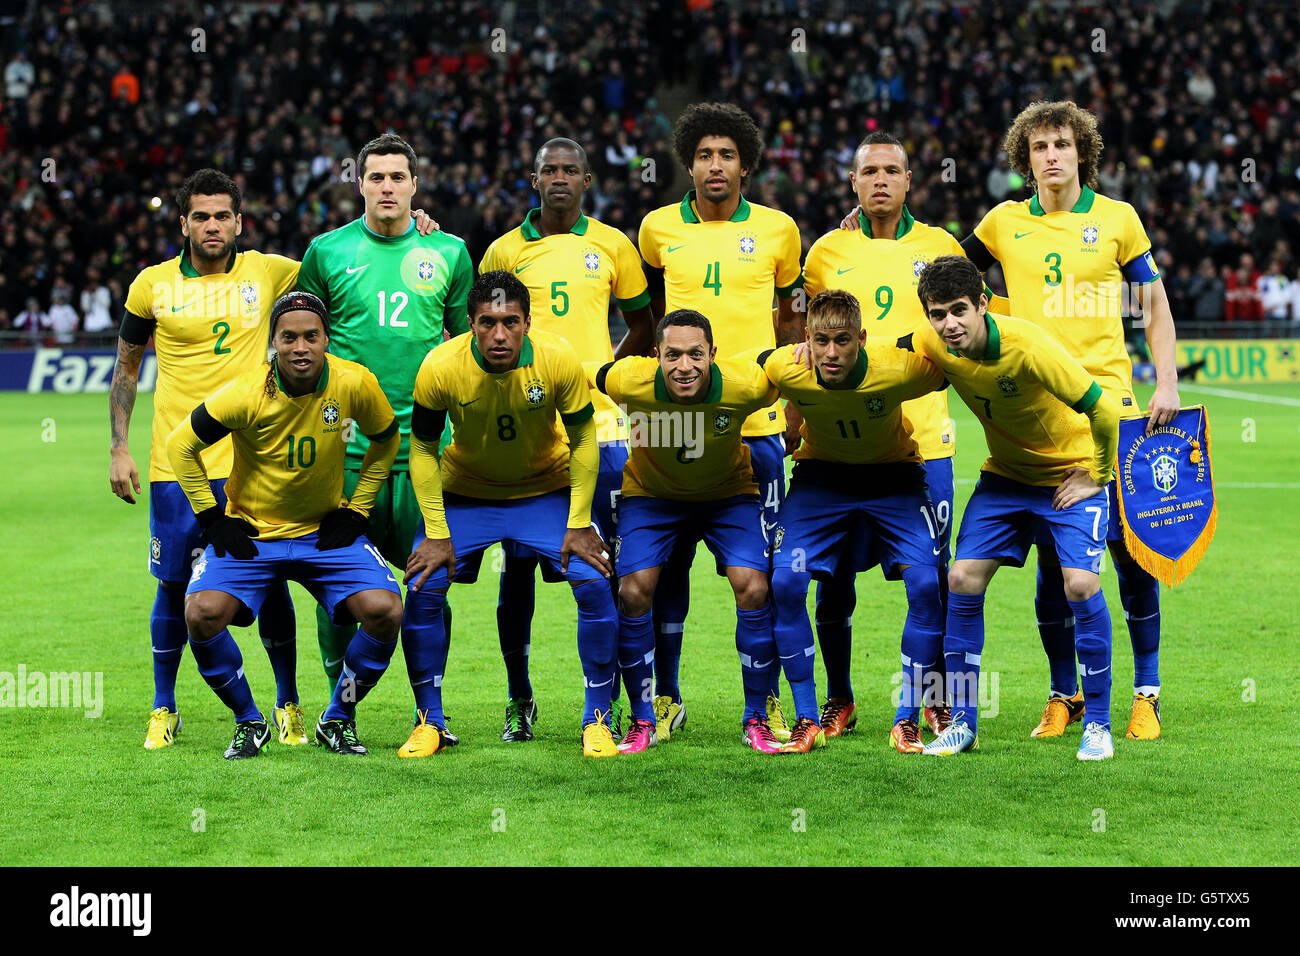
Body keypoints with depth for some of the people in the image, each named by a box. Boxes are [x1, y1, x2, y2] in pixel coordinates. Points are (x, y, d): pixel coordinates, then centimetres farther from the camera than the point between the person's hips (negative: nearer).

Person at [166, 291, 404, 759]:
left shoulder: (354, 384, -15)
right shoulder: (247, 394, -21)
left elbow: (387, 439, 6)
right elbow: (181, 445, -7)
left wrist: (357, 509, 1)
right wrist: (213, 519, -8)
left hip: (326, 532, 1)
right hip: (251, 533, -1)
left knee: (384, 611, -20)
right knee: (202, 614, -24)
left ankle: (337, 719, 6)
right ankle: (249, 721, 3)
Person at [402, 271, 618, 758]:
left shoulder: (559, 361, -24)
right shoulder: (439, 368, -25)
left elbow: (583, 440, -11)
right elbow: (423, 448, -11)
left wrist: (579, 525, -14)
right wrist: (436, 533, -14)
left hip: (547, 489, 0)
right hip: (464, 493, 0)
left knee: (594, 584, -17)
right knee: (422, 589, -15)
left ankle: (597, 721, -1)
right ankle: (430, 722, 4)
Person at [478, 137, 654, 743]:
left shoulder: (611, 245, 8)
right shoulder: (506, 251, 8)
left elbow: (643, 327, 16)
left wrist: (604, 372, 3)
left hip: (597, 425, 0)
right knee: (518, 566, 2)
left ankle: (607, 701, 6)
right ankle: (518, 699, 13)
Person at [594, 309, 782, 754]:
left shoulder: (744, 384, -31)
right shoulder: (629, 381, -31)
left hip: (729, 493, 0)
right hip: (652, 495, 0)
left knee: (754, 588, -16)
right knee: (633, 592, -14)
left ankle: (756, 720, 0)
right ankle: (644, 722, 4)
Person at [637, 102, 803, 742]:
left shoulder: (777, 230, 4)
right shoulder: (659, 228, 5)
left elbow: (792, 316, 13)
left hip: (757, 421, -1)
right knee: (668, 563, 3)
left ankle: (766, 701, 13)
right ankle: (665, 698, 14)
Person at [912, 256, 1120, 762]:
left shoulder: (1027, 346, -32)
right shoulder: (934, 346, -14)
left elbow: (1104, 410, -27)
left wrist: (1094, 477, -15)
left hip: (1071, 470, -5)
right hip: (1005, 473, 5)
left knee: (1080, 585, -19)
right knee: (963, 579, -6)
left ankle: (1097, 723, -3)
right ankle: (962, 722, 6)